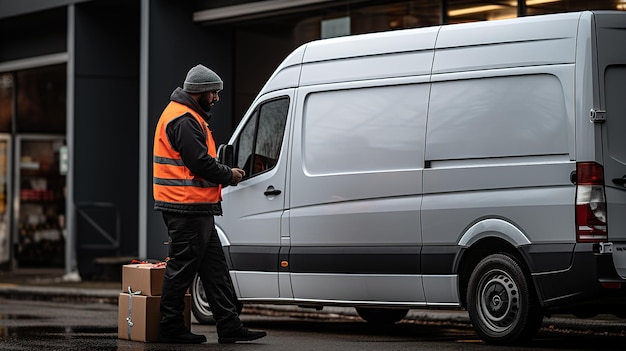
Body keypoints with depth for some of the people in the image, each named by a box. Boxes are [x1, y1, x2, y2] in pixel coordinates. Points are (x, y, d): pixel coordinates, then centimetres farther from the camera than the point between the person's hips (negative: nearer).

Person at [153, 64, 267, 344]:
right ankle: (170, 328, 3)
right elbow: (200, 163, -21)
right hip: (187, 208, -11)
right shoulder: (184, 121, -16)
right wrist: (229, 175, -6)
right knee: (182, 266, -5)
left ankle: (229, 325, 12)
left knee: (214, 266, 10)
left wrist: (224, 174, 8)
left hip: (195, 208, 11)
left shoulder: (190, 117, 20)